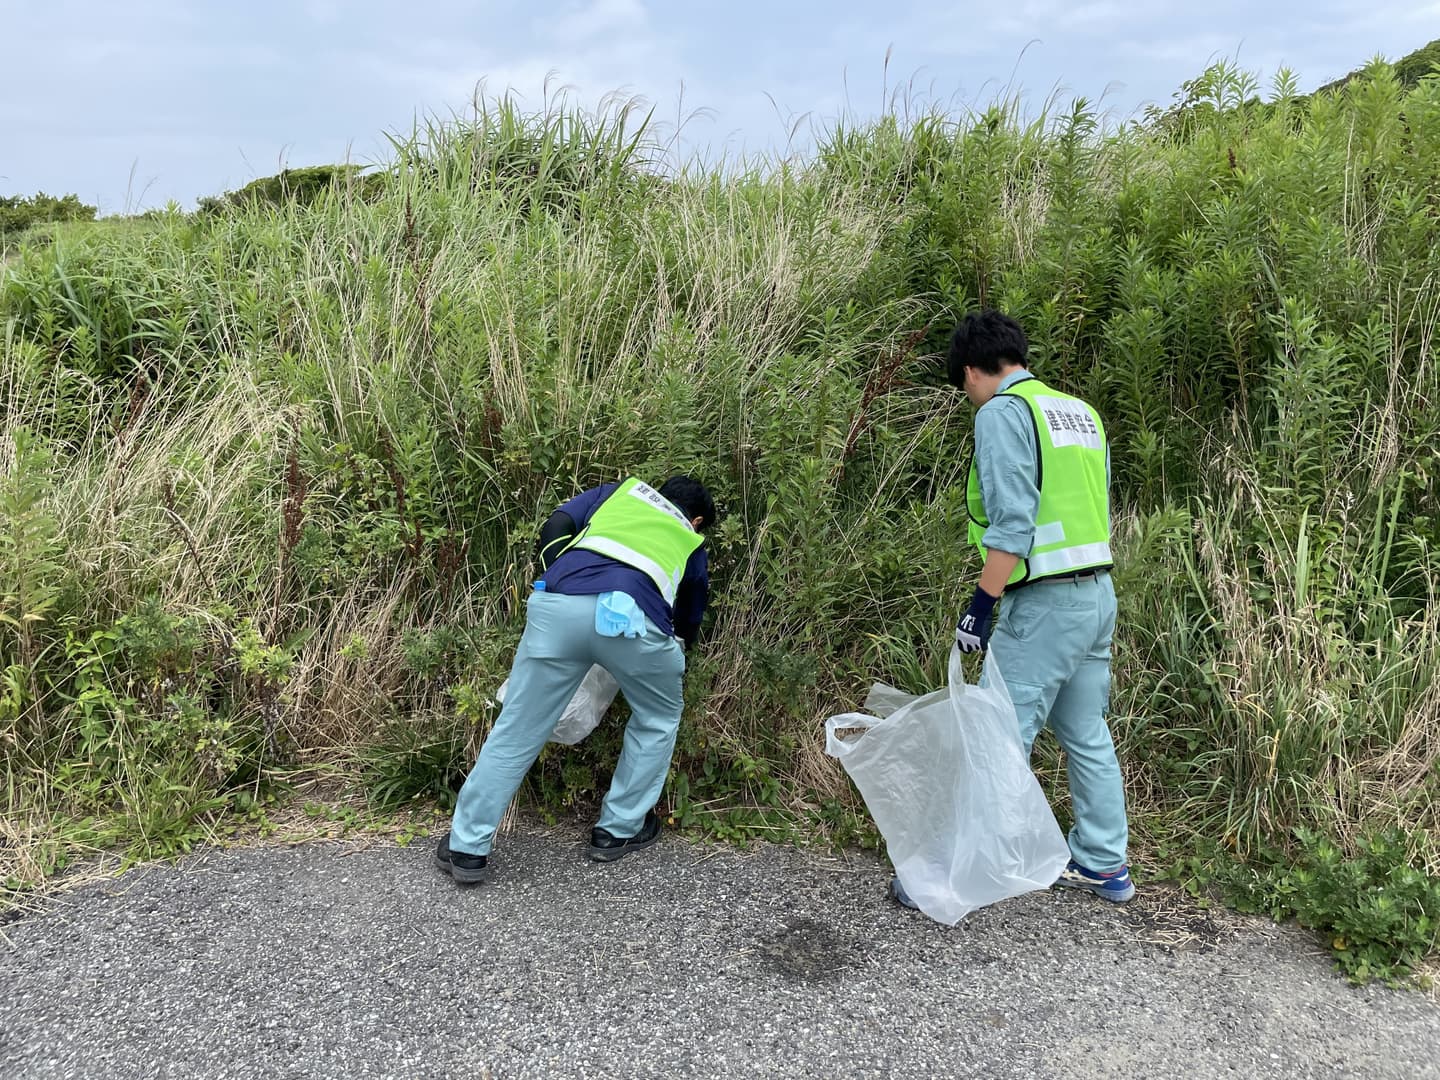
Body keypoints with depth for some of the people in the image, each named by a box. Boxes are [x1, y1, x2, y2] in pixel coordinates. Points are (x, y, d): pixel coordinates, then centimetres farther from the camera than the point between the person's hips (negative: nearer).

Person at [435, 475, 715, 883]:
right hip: (631, 617, -1)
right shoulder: (692, 546, 35)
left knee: (516, 730, 12)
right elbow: (688, 625, 42)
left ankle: (466, 848, 17)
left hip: (558, 604, 1)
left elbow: (554, 528, 22)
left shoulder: (620, 491, 36)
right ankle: (618, 831, 30)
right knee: (658, 718, 26)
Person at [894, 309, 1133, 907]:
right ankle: (1103, 865, 27)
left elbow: (1013, 521, -20)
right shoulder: (1079, 411, 16)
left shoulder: (1002, 412, -10)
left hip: (1044, 603, -9)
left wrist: (981, 605, -18)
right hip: (1098, 594, 9)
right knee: (1087, 735, 17)